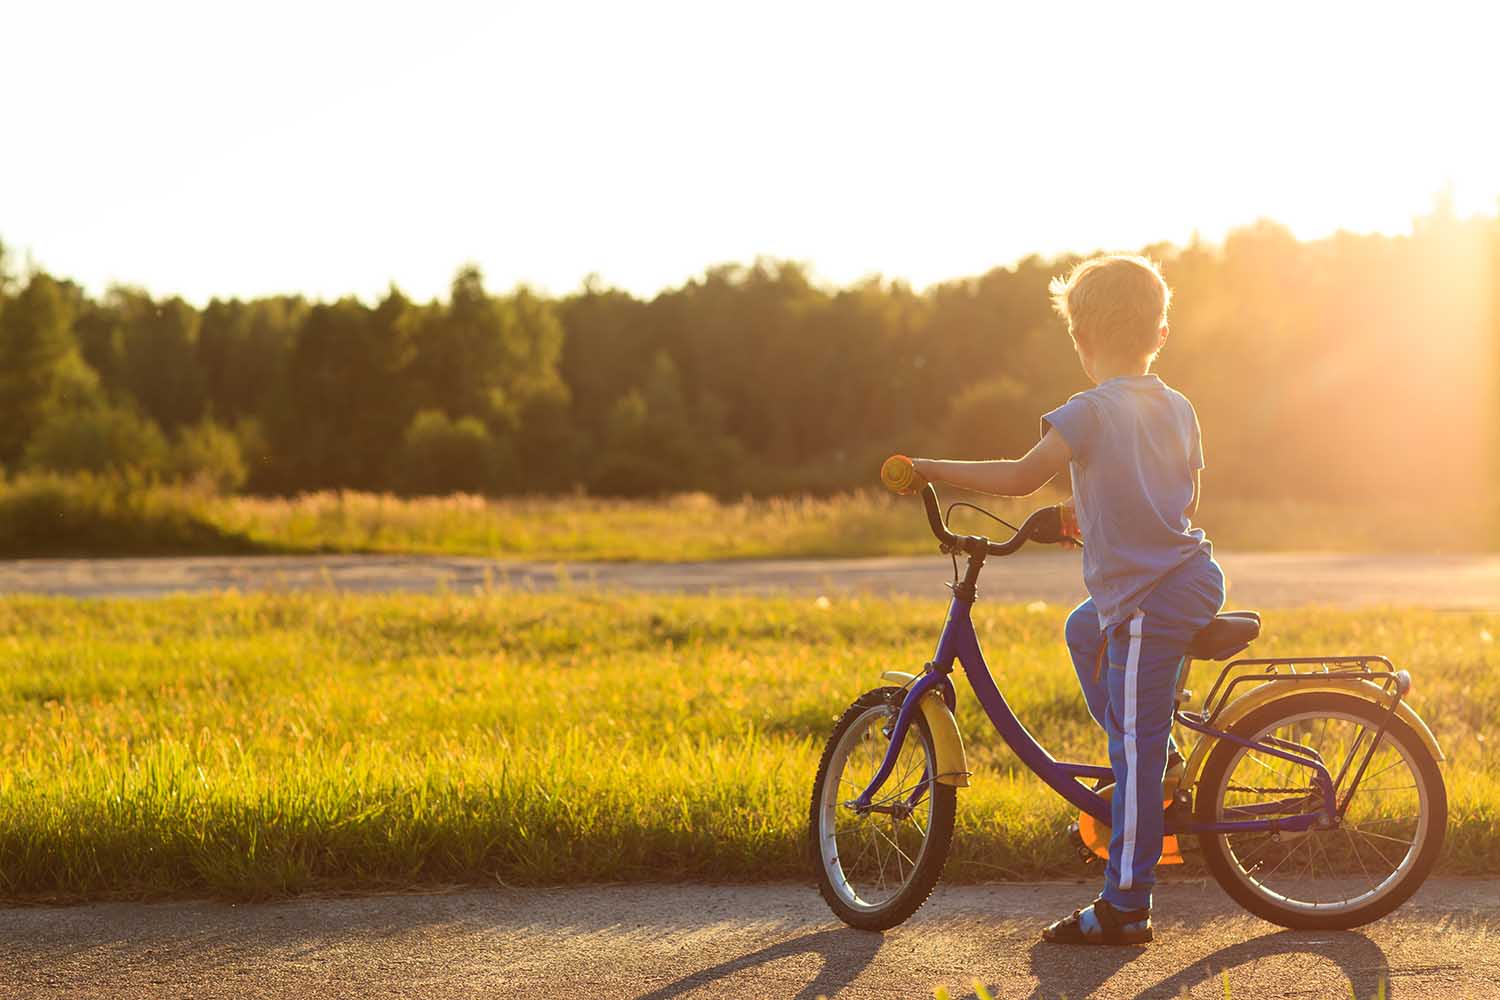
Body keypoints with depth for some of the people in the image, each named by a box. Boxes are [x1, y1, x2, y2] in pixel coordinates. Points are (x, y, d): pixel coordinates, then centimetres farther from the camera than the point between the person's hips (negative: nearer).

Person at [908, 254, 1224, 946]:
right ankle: (1158, 758, 30)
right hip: (1194, 573, 8)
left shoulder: (1091, 411, -14)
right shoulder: (1178, 408, 10)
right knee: (1084, 630, 32)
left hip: (1148, 602, -8)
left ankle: (1125, 909, 1)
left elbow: (1021, 478, -20)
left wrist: (930, 469, -10)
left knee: (1135, 754, -4)